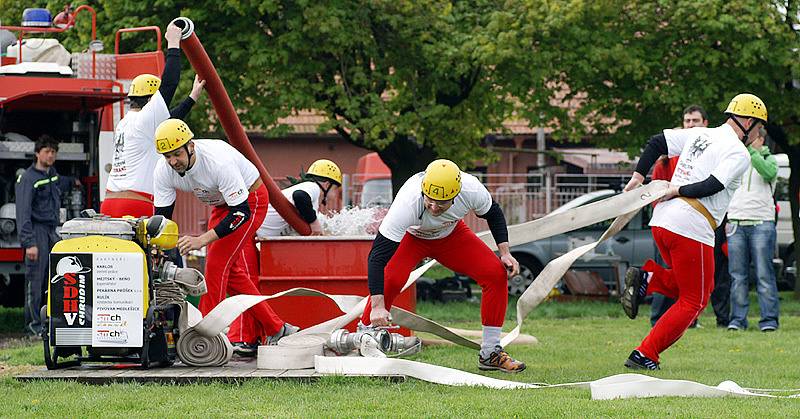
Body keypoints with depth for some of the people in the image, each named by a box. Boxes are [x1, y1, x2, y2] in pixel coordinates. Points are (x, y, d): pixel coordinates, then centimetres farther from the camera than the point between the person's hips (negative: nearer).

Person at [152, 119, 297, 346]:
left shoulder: (218, 161, -38)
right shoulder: (164, 171, -19)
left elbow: (241, 212, -35)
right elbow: (161, 216, -14)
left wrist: (202, 240, -43)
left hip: (250, 200, -7)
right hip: (222, 204, 7)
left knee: (217, 262, -17)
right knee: (230, 270, 5)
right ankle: (275, 329, 14)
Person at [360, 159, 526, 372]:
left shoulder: (472, 191, -33)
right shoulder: (408, 203, -42)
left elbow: (493, 214, -6)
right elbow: (378, 255, -41)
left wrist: (505, 253, -13)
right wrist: (377, 306, -48)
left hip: (451, 235, 3)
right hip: (411, 236, -3)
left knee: (496, 274, -12)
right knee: (390, 280, -31)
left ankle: (490, 354, 1)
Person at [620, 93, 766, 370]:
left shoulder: (700, 135, 16)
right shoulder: (739, 153, -6)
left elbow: (657, 142, 13)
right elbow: (713, 185, -19)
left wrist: (638, 176, 11)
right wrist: (678, 191, -7)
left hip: (661, 221, 8)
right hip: (690, 229, -8)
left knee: (699, 286, 24)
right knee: (694, 300, 5)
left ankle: (646, 278, 1)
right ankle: (644, 356, -2)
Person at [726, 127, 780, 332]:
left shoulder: (769, 159, 8)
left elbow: (769, 173, -14)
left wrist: (751, 151, -20)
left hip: (762, 223, -3)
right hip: (736, 222, 3)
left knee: (764, 274, -6)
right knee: (738, 276, 0)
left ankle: (769, 319, -4)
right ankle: (737, 318, 4)